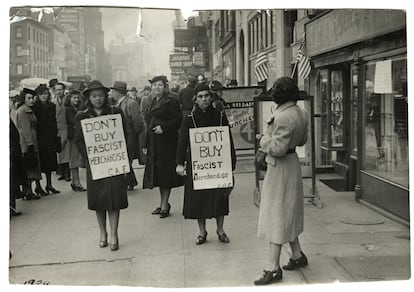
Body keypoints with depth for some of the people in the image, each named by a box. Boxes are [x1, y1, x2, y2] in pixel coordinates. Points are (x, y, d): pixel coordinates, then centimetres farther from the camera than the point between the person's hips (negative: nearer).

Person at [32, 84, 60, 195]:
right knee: (39, 162, -1)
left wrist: (55, 134, 6)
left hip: (50, 139, 5)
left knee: (50, 161, 9)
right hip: (39, 138, -5)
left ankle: (49, 185, 19)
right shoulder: (34, 107, -7)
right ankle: (38, 185, 8)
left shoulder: (52, 106, 9)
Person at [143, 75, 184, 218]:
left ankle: (164, 205, 2)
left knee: (165, 172, -5)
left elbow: (178, 120, -13)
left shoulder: (171, 102, -7)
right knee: (157, 172, 11)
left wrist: (164, 127, -22)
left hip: (166, 142, -8)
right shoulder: (153, 102, 17)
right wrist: (147, 144, 17)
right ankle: (163, 204, 20)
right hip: (154, 142, 8)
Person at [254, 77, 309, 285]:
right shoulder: (301, 113, 4)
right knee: (288, 215, 21)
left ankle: (274, 269, 3)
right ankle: (297, 256, 34)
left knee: (276, 216, -4)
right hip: (293, 164, 10)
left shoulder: (283, 116, -25)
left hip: (281, 168, -10)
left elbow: (277, 148, -27)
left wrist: (264, 139, -9)